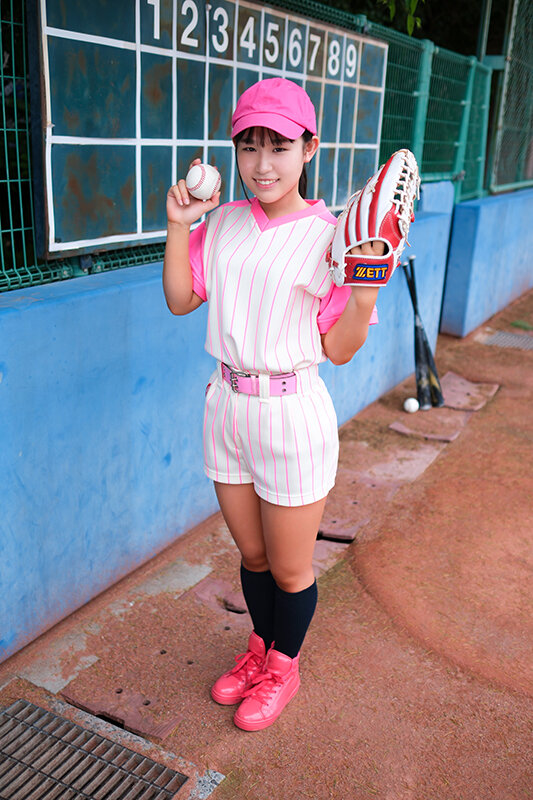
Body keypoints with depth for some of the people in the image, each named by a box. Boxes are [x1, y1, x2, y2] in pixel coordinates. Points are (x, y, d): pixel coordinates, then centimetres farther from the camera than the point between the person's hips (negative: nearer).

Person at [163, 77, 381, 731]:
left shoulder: (331, 236, -11)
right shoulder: (224, 222, 3)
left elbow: (338, 350, -10)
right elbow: (180, 300, 7)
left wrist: (365, 294, -27)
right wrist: (178, 226, -3)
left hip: (292, 416, -4)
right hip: (226, 407, 5)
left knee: (289, 570, 13)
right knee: (251, 556, 23)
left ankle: (284, 666, 42)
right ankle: (260, 648, 49)